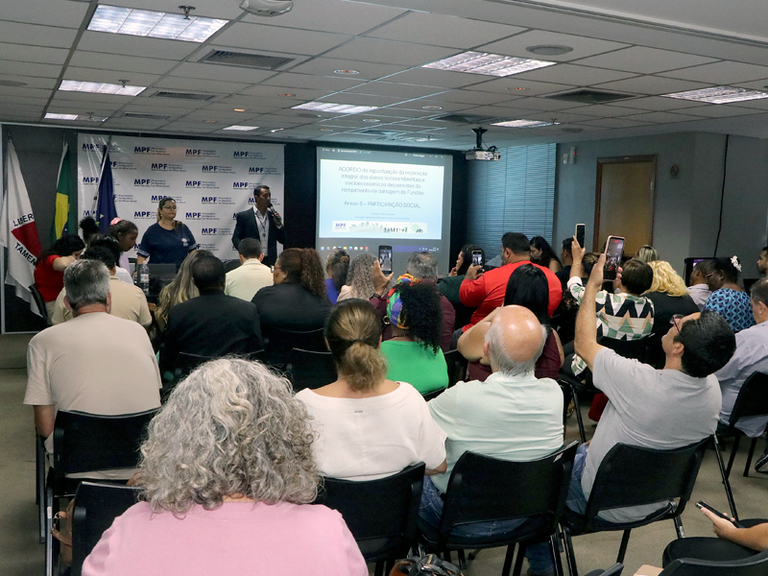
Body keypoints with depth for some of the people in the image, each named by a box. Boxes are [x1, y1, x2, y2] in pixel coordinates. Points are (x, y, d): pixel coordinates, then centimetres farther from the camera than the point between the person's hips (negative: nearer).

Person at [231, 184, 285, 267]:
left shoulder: (273, 216, 13)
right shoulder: (243, 216, 2)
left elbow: (283, 240, 13)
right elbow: (235, 238, 2)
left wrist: (279, 225, -3)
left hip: (270, 262, 3)